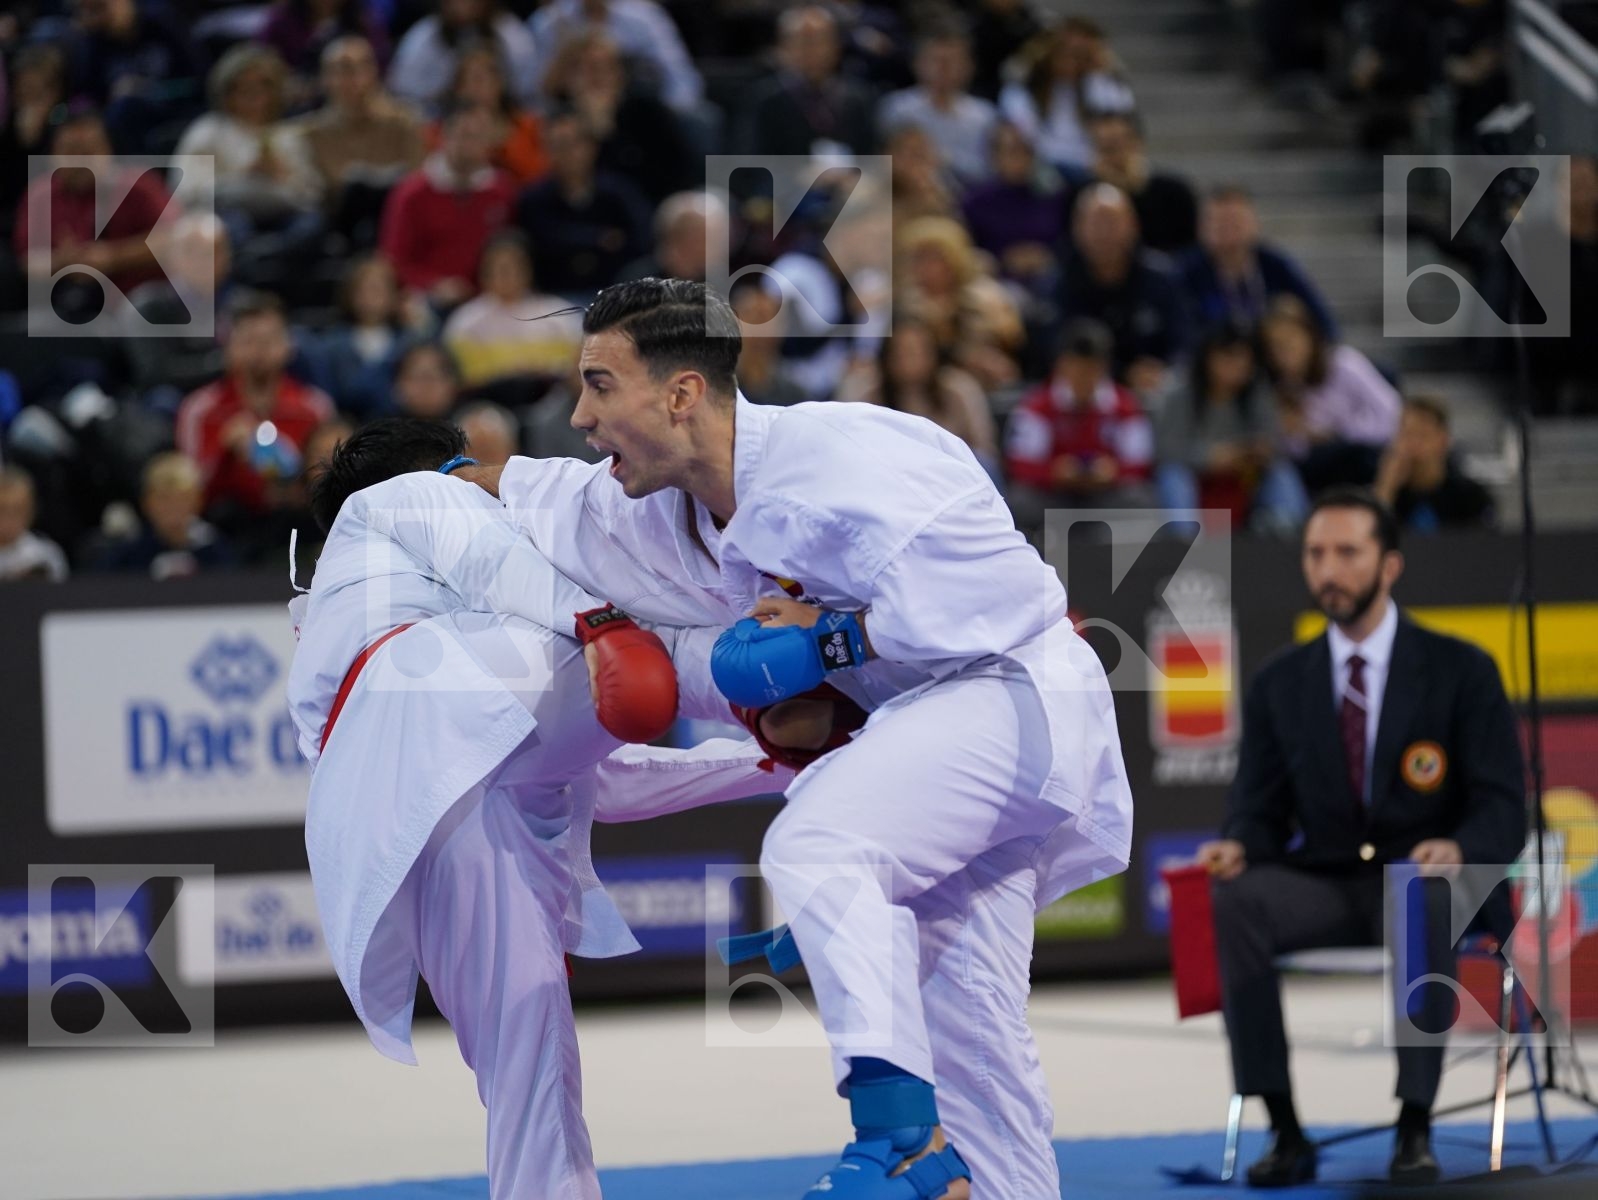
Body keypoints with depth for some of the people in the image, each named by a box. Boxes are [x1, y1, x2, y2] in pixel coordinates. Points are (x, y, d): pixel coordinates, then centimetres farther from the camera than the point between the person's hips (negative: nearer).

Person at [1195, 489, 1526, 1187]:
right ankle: (1285, 1132, -30)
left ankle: (1415, 1129, -33)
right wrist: (1236, 847, -17)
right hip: (1323, 888, 3)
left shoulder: (1461, 672, 3)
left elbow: (1503, 814, -3)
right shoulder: (1279, 684, 11)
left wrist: (1457, 850, -27)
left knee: (1423, 905, -41)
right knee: (1237, 899, -31)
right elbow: (1259, 809, 9)